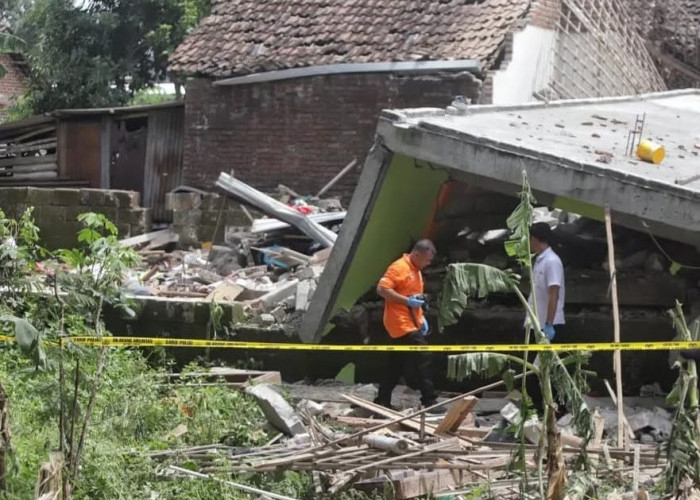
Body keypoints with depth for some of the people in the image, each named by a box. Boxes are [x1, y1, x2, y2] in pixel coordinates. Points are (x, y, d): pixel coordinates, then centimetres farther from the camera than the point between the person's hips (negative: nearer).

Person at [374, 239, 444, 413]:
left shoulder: (416, 270, 17)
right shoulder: (398, 267, -13)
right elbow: (382, 289, -20)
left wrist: (421, 317, 16)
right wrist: (407, 301, -23)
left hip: (412, 324, 9)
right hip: (402, 325, -9)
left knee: (395, 365, 11)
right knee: (422, 359, -10)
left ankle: (382, 401, 15)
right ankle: (429, 401, -8)